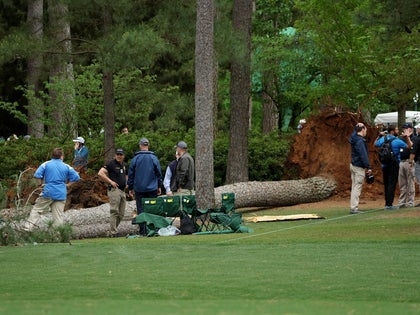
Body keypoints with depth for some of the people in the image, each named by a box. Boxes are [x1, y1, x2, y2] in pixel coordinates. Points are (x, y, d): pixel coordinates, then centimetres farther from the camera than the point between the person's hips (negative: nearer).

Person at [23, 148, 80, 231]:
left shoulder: (46, 164, -2)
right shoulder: (66, 167, 3)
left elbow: (37, 175, -12)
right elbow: (76, 177, 2)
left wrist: (40, 184, 2)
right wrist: (67, 184, 9)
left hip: (48, 193, -2)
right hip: (61, 194, 2)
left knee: (37, 209, 6)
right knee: (58, 215, 6)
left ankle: (28, 227, -2)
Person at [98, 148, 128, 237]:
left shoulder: (123, 165, 19)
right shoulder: (111, 164, -6)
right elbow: (100, 173, -15)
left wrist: (126, 183, 17)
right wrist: (111, 181, -17)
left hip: (122, 191, 8)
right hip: (114, 190, -8)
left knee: (121, 214, 8)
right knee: (114, 211, -12)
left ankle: (113, 230, 16)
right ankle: (114, 232, -13)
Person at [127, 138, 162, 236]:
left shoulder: (135, 159, -2)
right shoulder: (154, 158, -1)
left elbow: (131, 175, 3)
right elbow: (159, 173, 5)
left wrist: (130, 188, 11)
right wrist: (159, 186, 15)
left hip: (139, 190, 0)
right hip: (152, 189, 1)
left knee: (141, 210, 2)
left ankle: (143, 231, -1)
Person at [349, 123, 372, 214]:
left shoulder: (354, 139, 9)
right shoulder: (360, 141, -18)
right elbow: (363, 155, -20)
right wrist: (368, 167, -20)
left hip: (353, 165, 9)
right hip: (359, 167, -9)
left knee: (354, 187, 13)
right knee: (357, 187, -8)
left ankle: (353, 207, 16)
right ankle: (354, 208, -9)